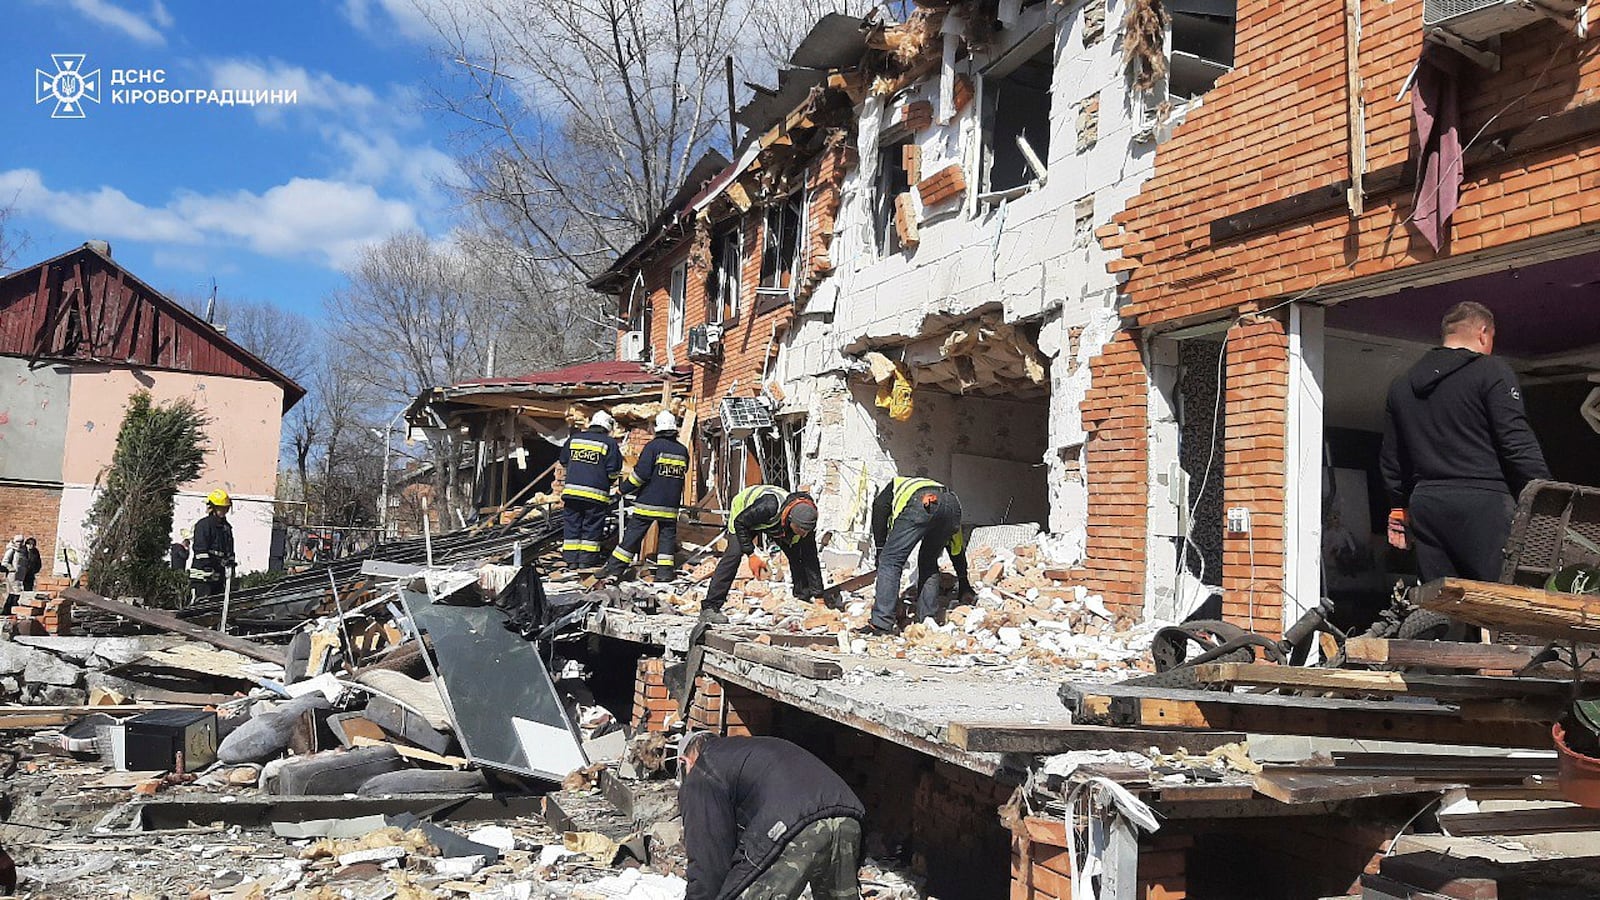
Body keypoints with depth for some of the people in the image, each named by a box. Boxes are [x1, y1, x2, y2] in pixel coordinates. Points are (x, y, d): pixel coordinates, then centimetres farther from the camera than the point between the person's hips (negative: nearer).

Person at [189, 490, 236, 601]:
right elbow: (200, 550, -14)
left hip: (218, 576, 8)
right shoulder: (203, 525, -6)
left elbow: (230, 552, 25)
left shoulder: (226, 526, 19)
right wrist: (207, 569, -19)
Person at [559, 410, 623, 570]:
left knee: (572, 524, 10)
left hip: (572, 489, 4)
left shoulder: (574, 439, 10)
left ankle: (571, 558, 10)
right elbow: (614, 471, -6)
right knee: (592, 526, 5)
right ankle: (586, 559, 5)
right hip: (596, 493, -3)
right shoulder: (609, 443, -4)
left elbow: (564, 462, 20)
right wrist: (608, 482, 14)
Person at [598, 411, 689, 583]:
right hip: (671, 506, 4)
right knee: (667, 536, 10)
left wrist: (624, 488, -2)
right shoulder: (683, 451, 7)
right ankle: (665, 572, 4)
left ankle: (614, 568, 4)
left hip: (648, 503, -4)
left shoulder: (653, 446, -8)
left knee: (632, 535, 1)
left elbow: (641, 473, -12)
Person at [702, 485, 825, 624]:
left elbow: (811, 560, -21)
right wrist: (751, 555, -33)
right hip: (743, 511, -5)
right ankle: (709, 608, -24)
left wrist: (818, 595, -23)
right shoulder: (768, 507, -46)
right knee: (734, 554, -23)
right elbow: (739, 522, -30)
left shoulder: (805, 523, -30)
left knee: (797, 556, -9)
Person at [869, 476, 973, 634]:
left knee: (890, 561, 1)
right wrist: (963, 580, 55)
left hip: (921, 504, -5)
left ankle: (882, 623, -4)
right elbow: (957, 546, 47)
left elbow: (880, 507, 15)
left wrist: (880, 548, 16)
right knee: (929, 563, 25)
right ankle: (929, 619, 19)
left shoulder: (895, 484, 40)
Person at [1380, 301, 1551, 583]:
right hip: (1482, 503, -6)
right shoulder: (1492, 373, -1)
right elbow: (1518, 443, -9)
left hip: (1425, 506, 6)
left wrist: (1400, 507, 28)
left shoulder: (1401, 386, 17)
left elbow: (1391, 460, 21)